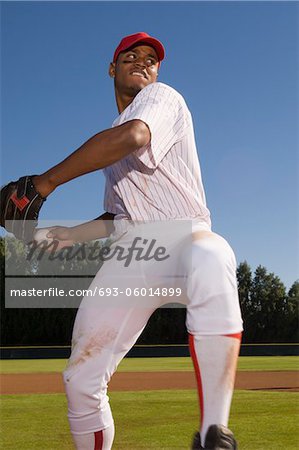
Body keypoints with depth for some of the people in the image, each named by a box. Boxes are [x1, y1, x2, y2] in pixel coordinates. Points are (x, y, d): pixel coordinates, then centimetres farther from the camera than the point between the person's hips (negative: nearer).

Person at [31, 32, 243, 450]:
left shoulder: (162, 96, 4)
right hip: (130, 254, 7)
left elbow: (132, 136, -20)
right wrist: (71, 234, 14)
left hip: (182, 238, -7)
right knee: (81, 381, -1)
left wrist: (49, 180, -14)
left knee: (211, 259, -44)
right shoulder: (111, 149, 27)